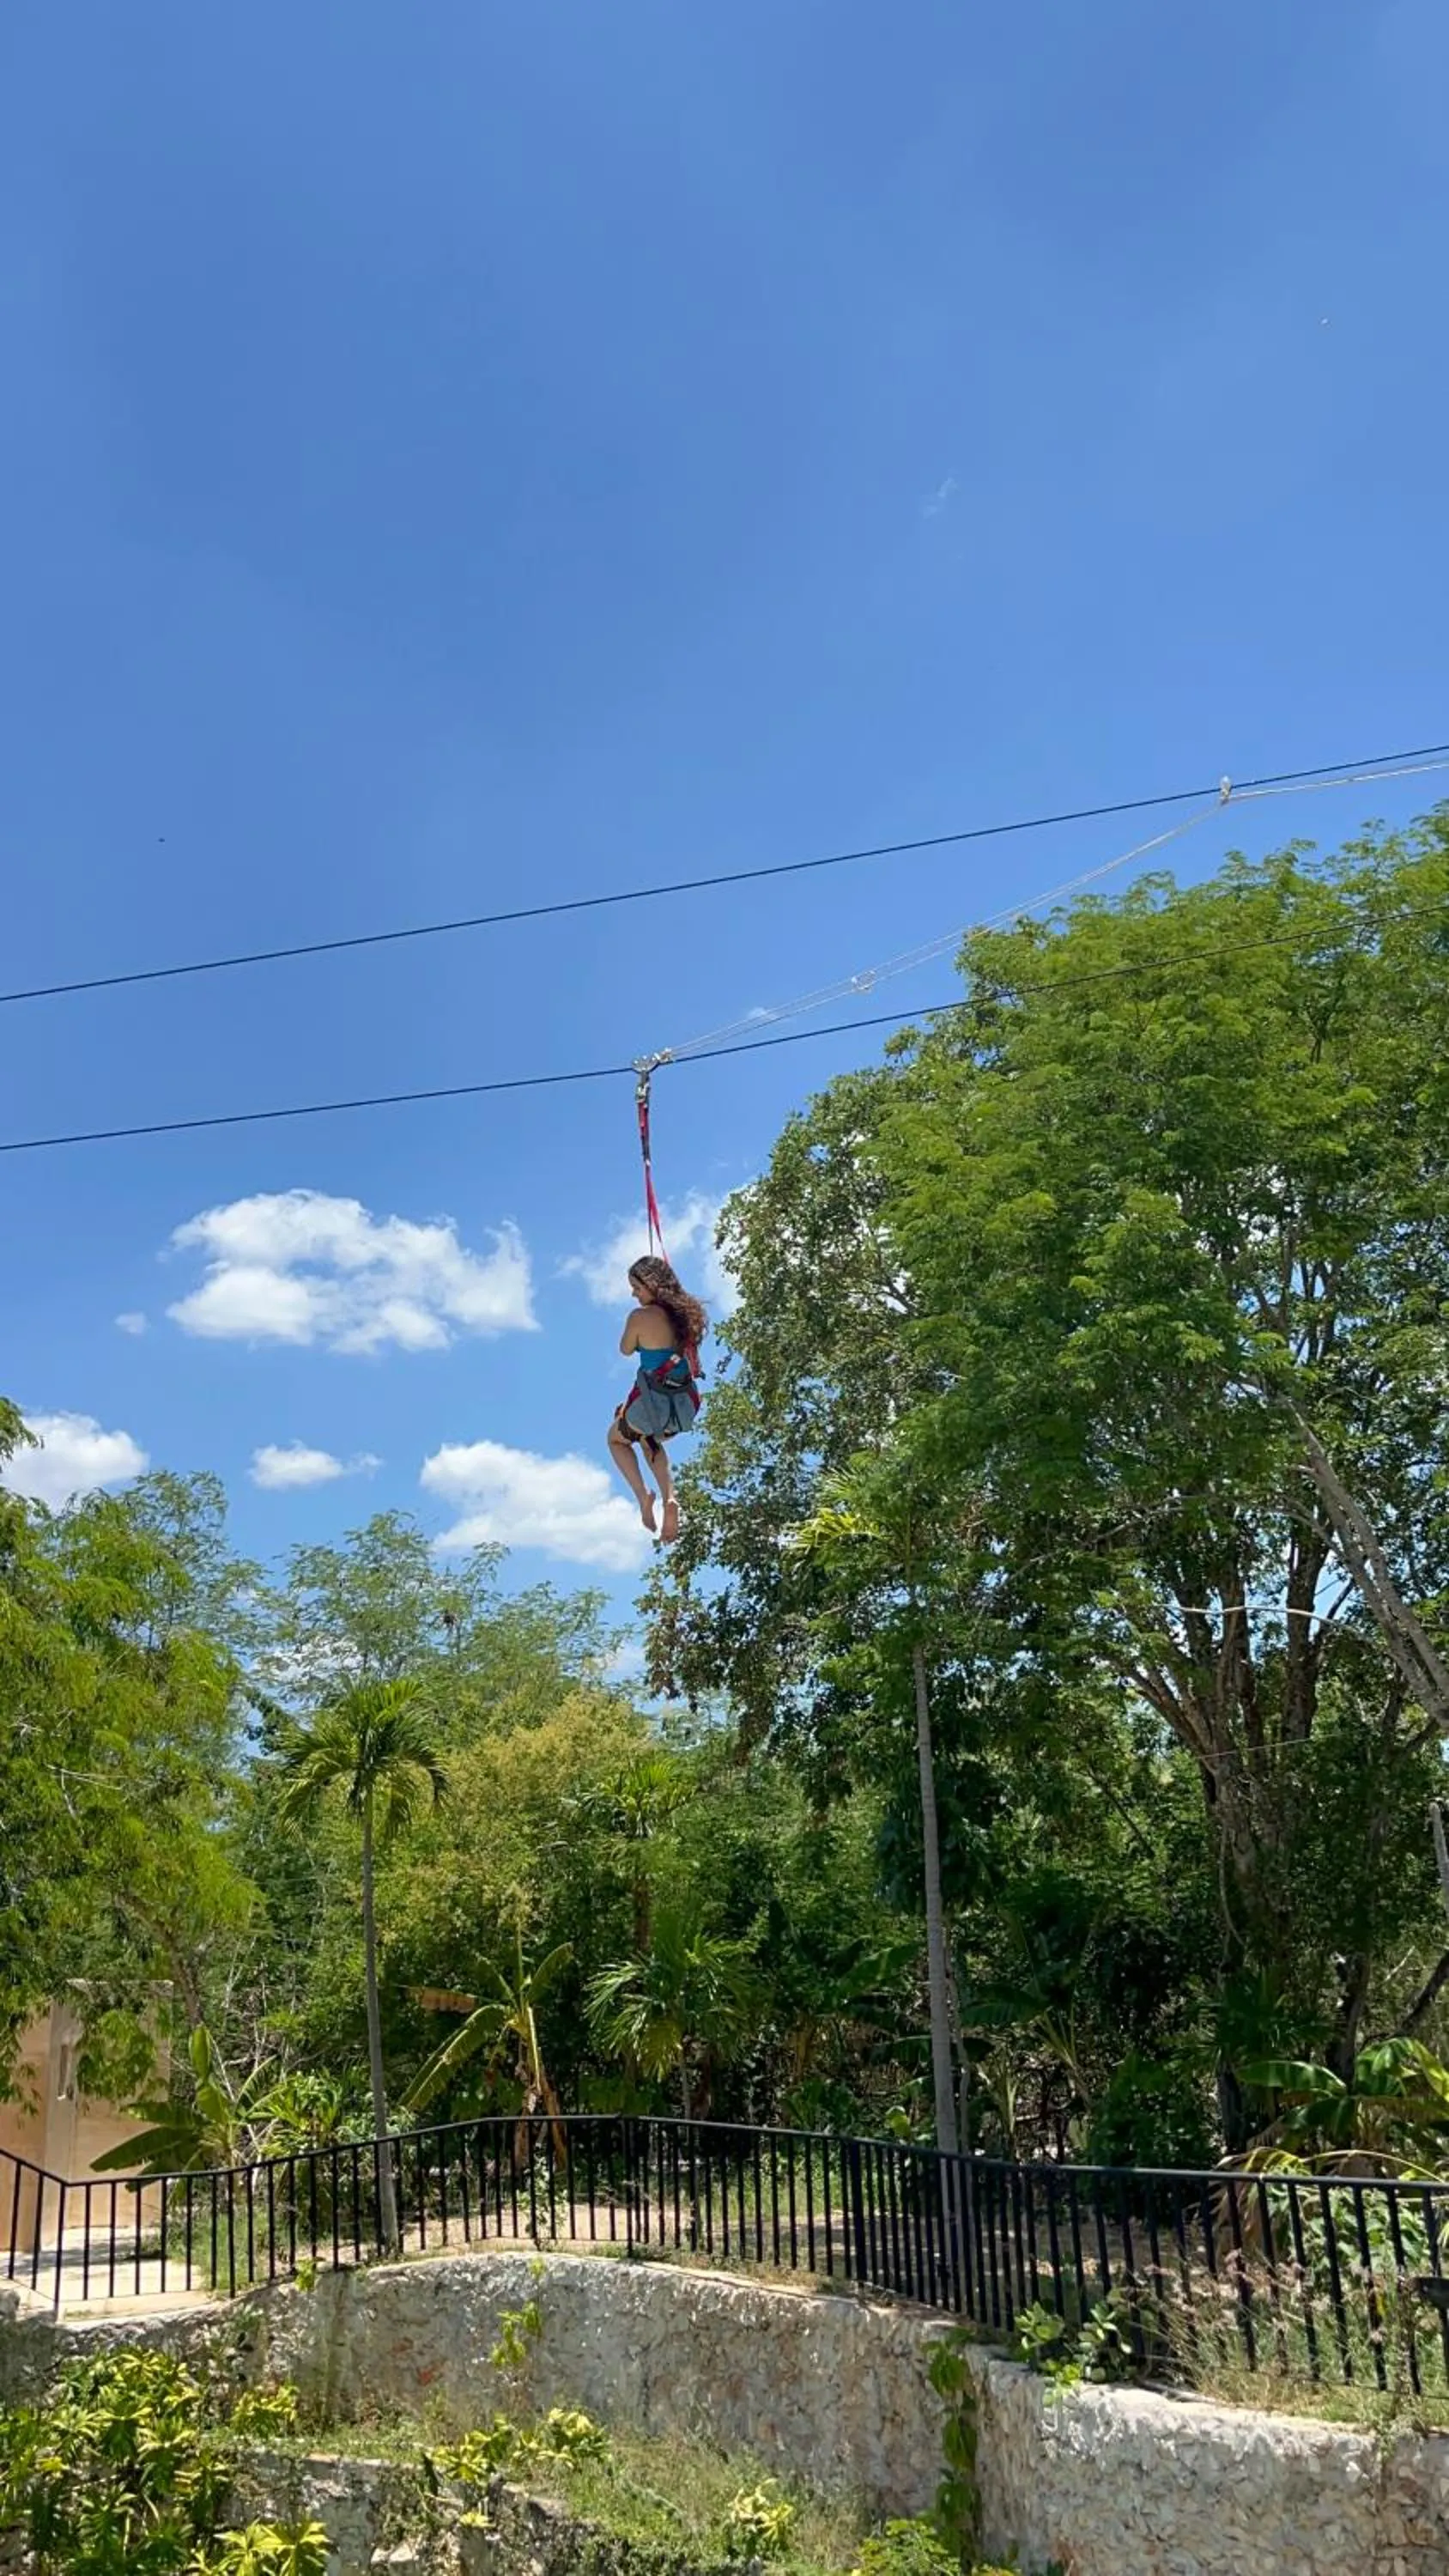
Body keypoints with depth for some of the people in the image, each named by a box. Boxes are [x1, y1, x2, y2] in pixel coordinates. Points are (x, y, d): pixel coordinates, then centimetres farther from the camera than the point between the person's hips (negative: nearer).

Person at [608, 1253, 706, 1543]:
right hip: (686, 1404, 5)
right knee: (649, 1441, 36)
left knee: (616, 1439, 28)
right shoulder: (686, 1312, 1)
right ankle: (670, 1497, 11)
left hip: (652, 1401, -5)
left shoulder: (640, 1317, -15)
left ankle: (642, 1495, 4)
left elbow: (626, 1350, 3)